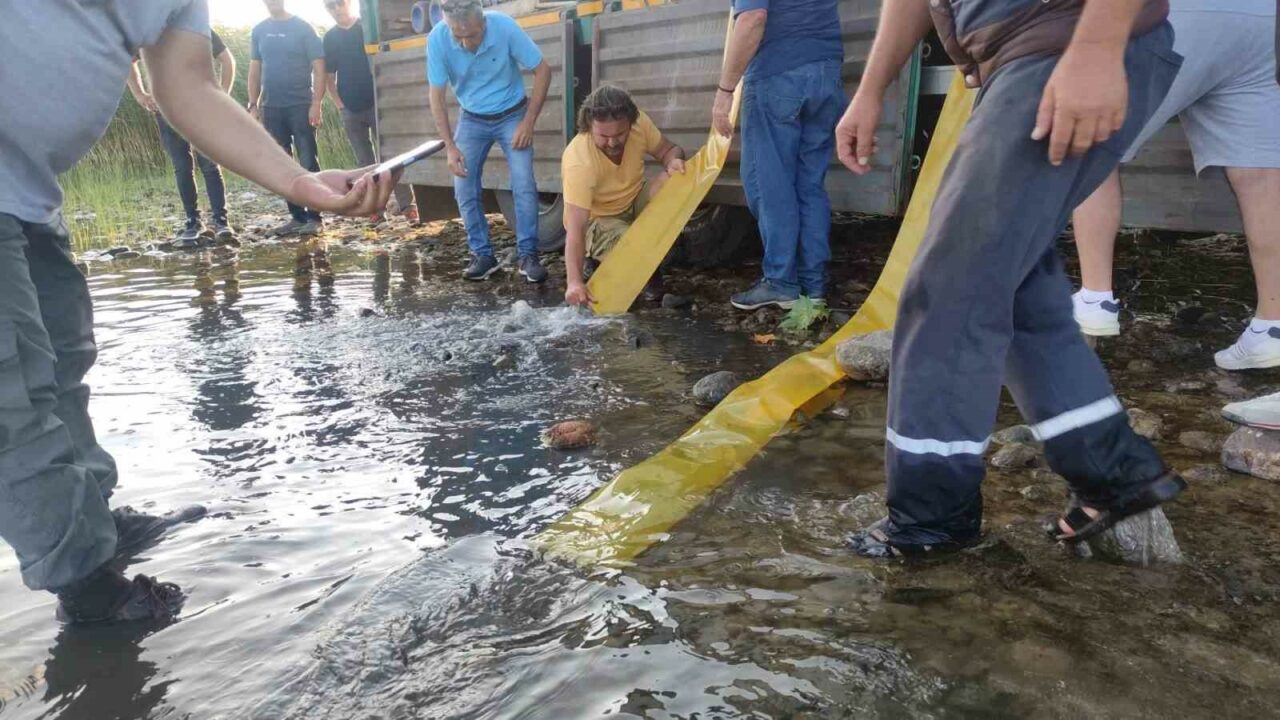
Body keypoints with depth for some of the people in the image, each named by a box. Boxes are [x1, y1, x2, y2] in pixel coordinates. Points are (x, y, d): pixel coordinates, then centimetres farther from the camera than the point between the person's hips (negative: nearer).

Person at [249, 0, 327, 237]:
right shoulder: (259, 31, 11)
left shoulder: (303, 28, -1)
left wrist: (316, 103, -15)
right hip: (271, 108, 5)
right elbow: (255, 70, 14)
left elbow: (318, 68, -6)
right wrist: (253, 105, 6)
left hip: (301, 105, -5)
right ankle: (297, 216, 12)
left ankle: (314, 217, -1)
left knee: (308, 162, -5)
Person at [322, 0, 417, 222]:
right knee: (365, 161, 7)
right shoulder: (330, 38, 9)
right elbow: (329, 76, 12)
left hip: (376, 103, -3)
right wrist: (338, 103, -1)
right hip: (350, 110, 3)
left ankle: (406, 204, -6)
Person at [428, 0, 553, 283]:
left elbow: (542, 71, -15)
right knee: (465, 190, -3)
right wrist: (450, 147, -16)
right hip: (472, 120, 2)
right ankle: (483, 254, 9)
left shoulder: (505, 27, -27)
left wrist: (528, 123, -17)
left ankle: (528, 255, -2)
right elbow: (437, 97, -12)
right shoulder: (437, 39, -23)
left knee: (524, 186, -12)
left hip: (512, 115, -2)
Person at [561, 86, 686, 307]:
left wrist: (674, 161, -27)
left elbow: (669, 149, -2)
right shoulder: (578, 162, -34)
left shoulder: (639, 123, -20)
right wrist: (575, 282, -47)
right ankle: (597, 259, 3)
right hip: (596, 220, -5)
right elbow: (575, 229, -37)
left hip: (634, 203, 6)